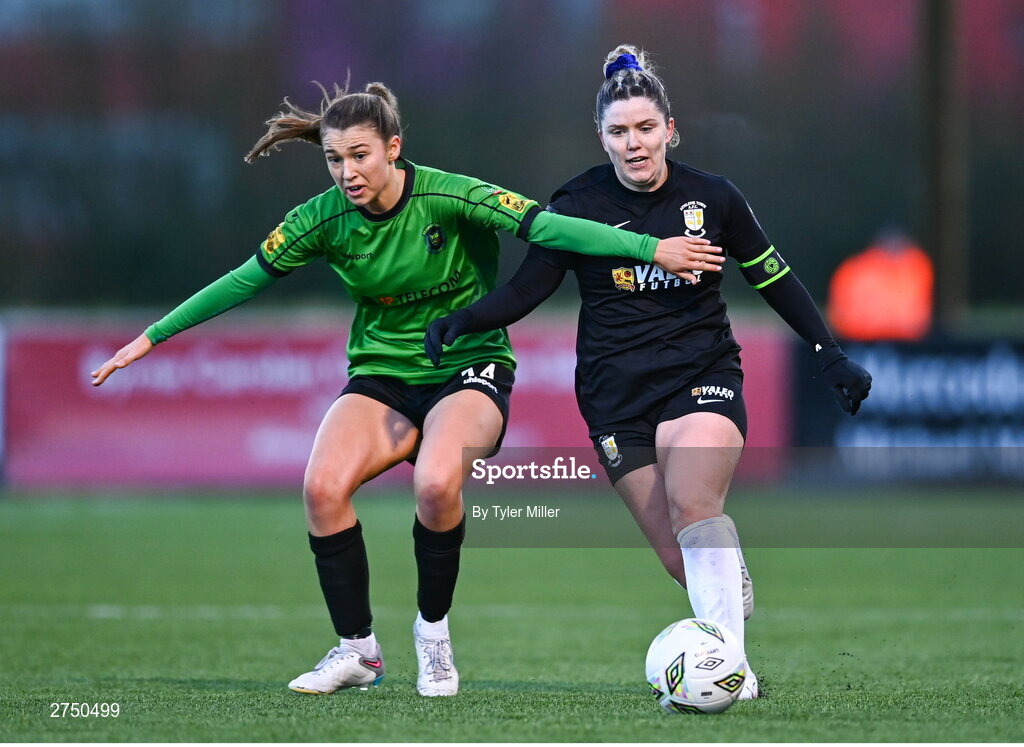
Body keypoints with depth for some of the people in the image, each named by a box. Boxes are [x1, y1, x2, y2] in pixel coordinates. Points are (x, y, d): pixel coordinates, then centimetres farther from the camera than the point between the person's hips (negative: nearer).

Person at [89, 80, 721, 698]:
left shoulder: (448, 197, -18)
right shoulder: (325, 218, -7)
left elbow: (546, 226, -26)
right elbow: (247, 280, 5)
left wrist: (651, 248, -37)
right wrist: (154, 337, 7)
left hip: (469, 368, -4)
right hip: (383, 375, 4)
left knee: (436, 484, -34)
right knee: (323, 487, -24)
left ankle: (434, 631, -6)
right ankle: (358, 651, -4)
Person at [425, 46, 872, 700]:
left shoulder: (711, 198, 0)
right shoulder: (580, 206, -2)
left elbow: (774, 278, 11)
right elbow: (527, 290, 0)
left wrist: (832, 356, 10)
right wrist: (461, 322, -18)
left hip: (702, 375, -1)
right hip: (618, 394, 1)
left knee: (691, 503, -30)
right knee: (680, 559, -9)